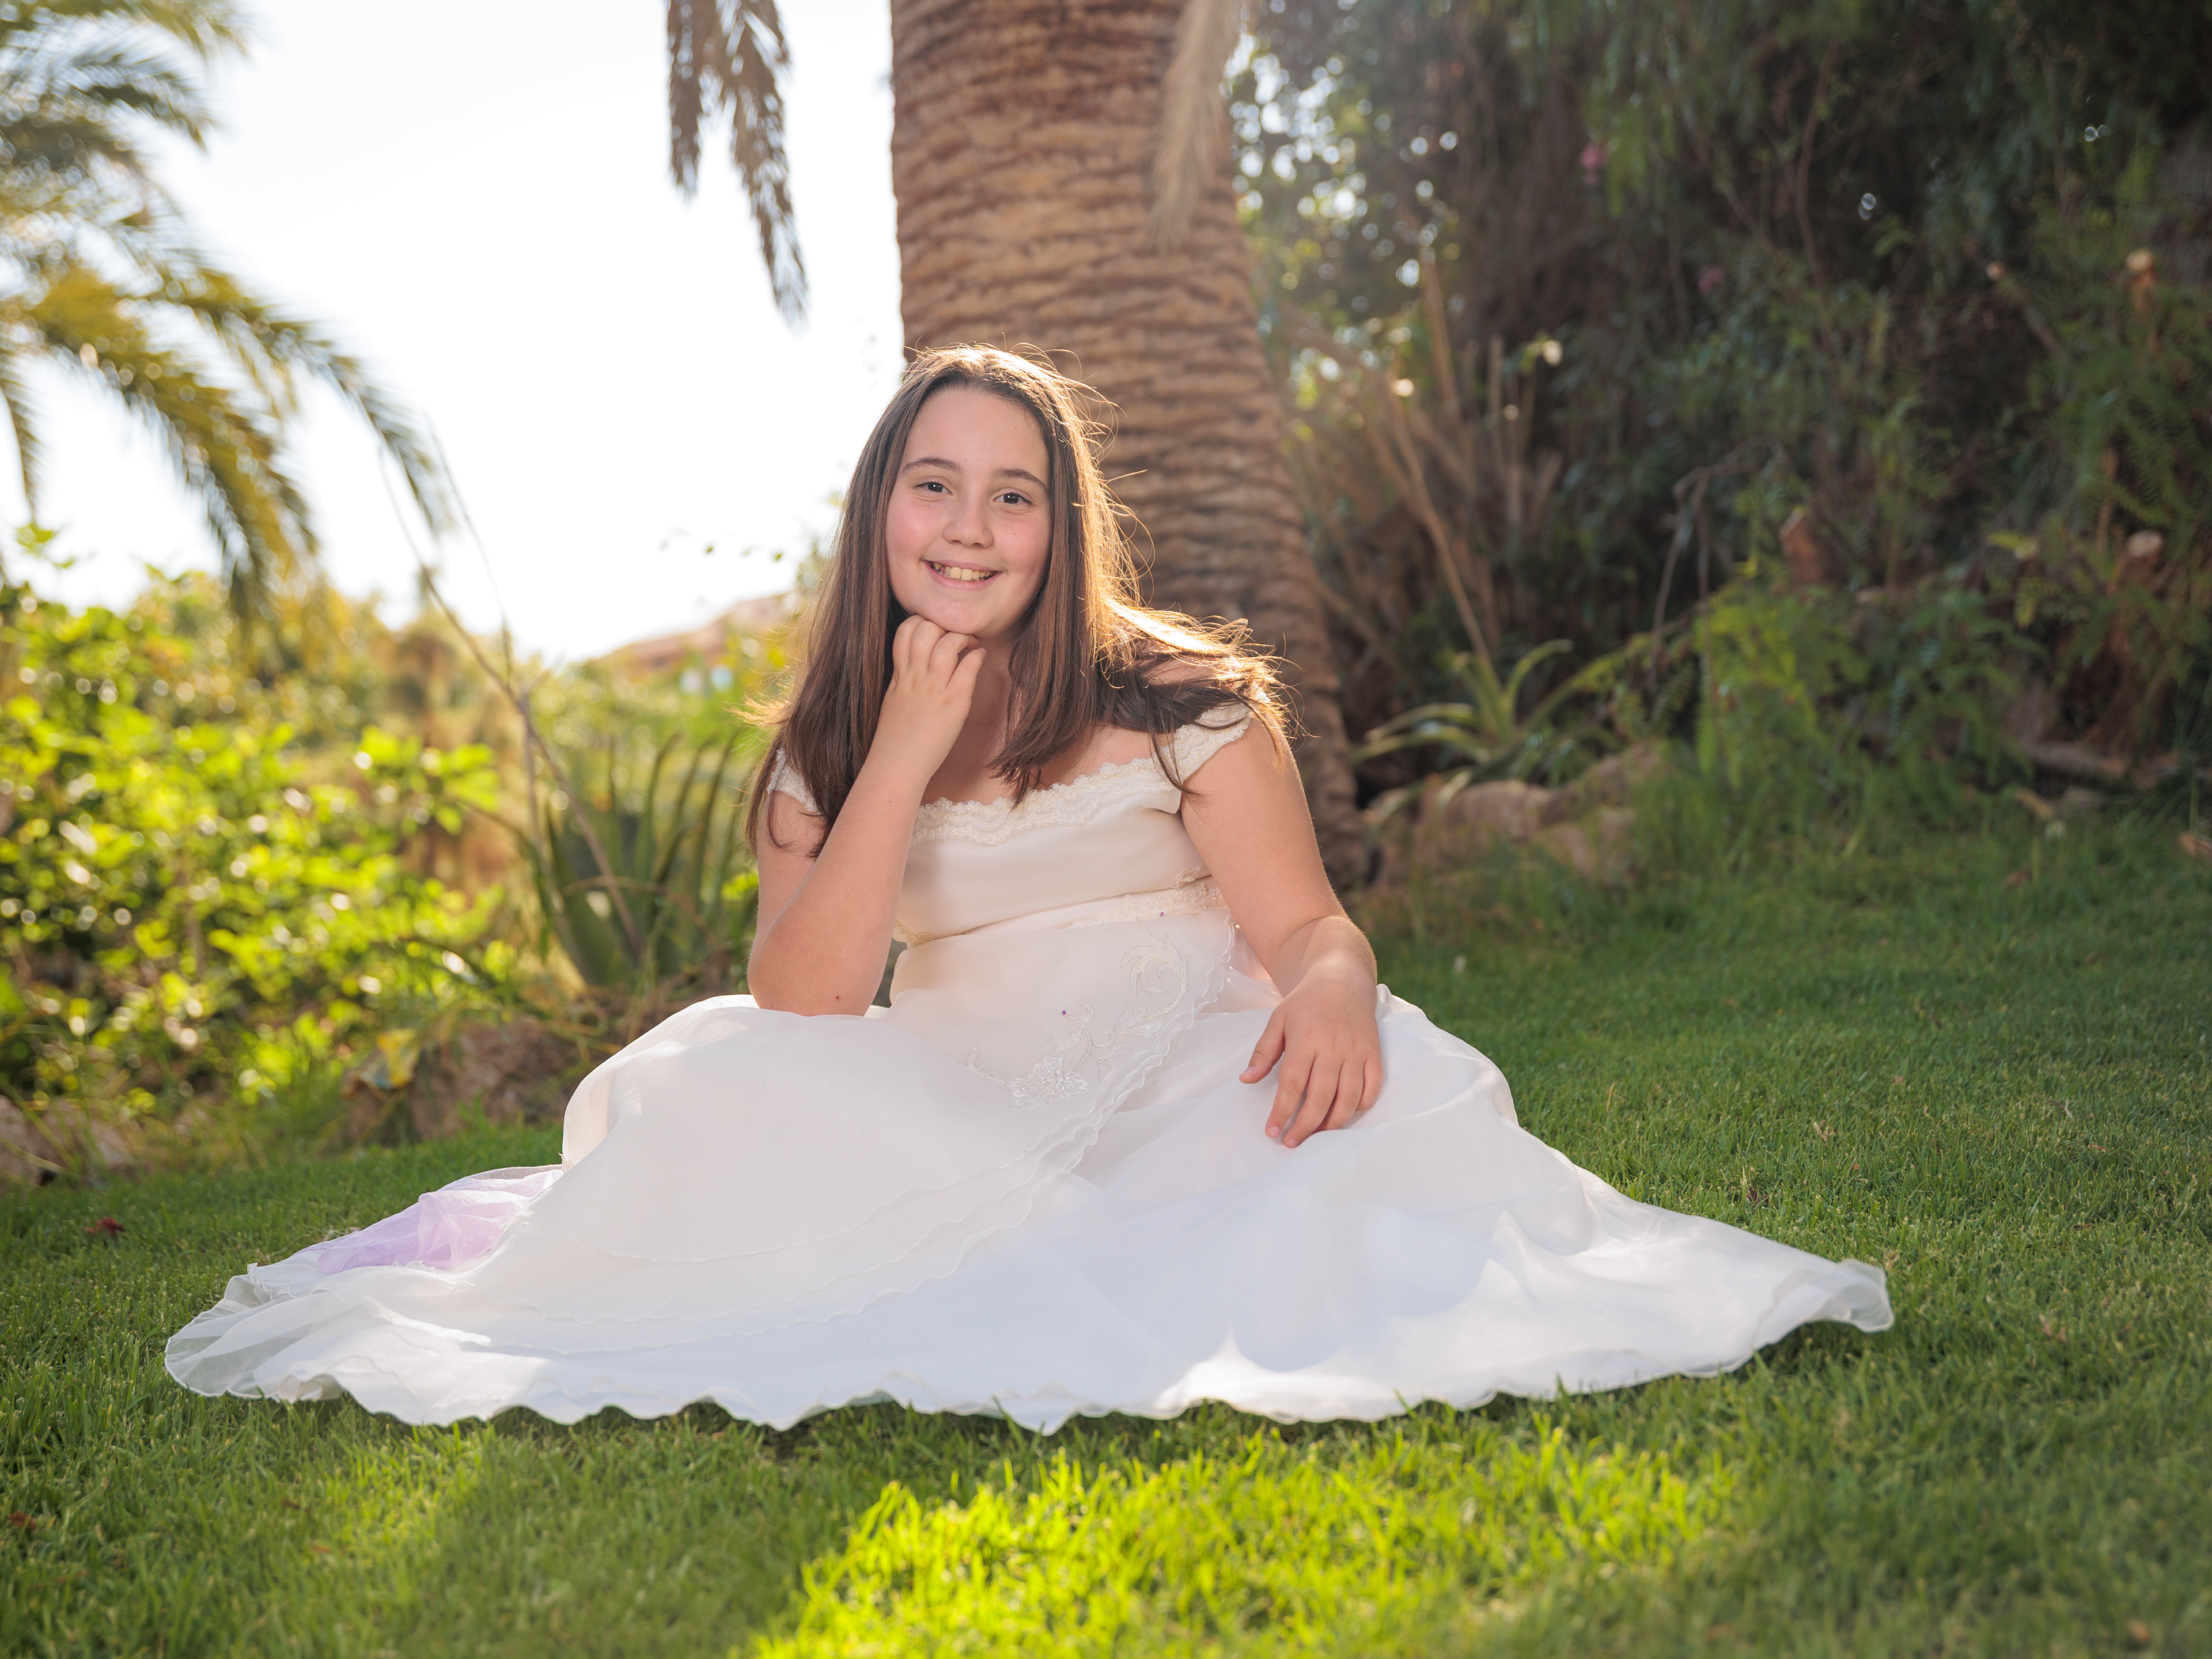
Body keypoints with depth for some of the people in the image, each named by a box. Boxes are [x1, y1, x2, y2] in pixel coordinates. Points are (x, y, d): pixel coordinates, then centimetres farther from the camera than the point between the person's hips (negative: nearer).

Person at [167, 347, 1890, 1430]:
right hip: (951, 1120, 0)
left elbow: (1304, 922, -4)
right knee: (715, 1086, -24)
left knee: (1370, 1097, -33)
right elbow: (801, 1011, -5)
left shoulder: (1181, 699, 3)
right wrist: (905, 757, -11)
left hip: (1185, 1078, 0)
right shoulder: (825, 750, 9)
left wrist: (1332, 994, -30)